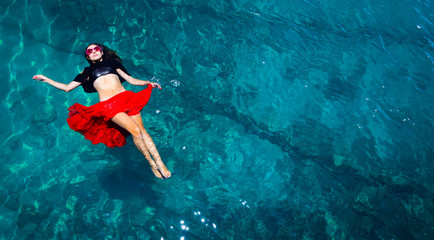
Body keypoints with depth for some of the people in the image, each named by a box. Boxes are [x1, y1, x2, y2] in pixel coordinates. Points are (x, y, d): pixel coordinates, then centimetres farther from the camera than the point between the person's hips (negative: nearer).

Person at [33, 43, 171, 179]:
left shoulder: (112, 63, 25)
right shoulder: (87, 72, 23)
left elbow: (131, 80, 21)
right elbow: (67, 88, 24)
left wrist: (148, 83, 9)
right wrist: (46, 79, 22)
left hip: (126, 97, 2)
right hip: (108, 105, -2)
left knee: (142, 130, -12)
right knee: (135, 131, -21)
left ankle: (160, 162, -10)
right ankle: (151, 163, -10)